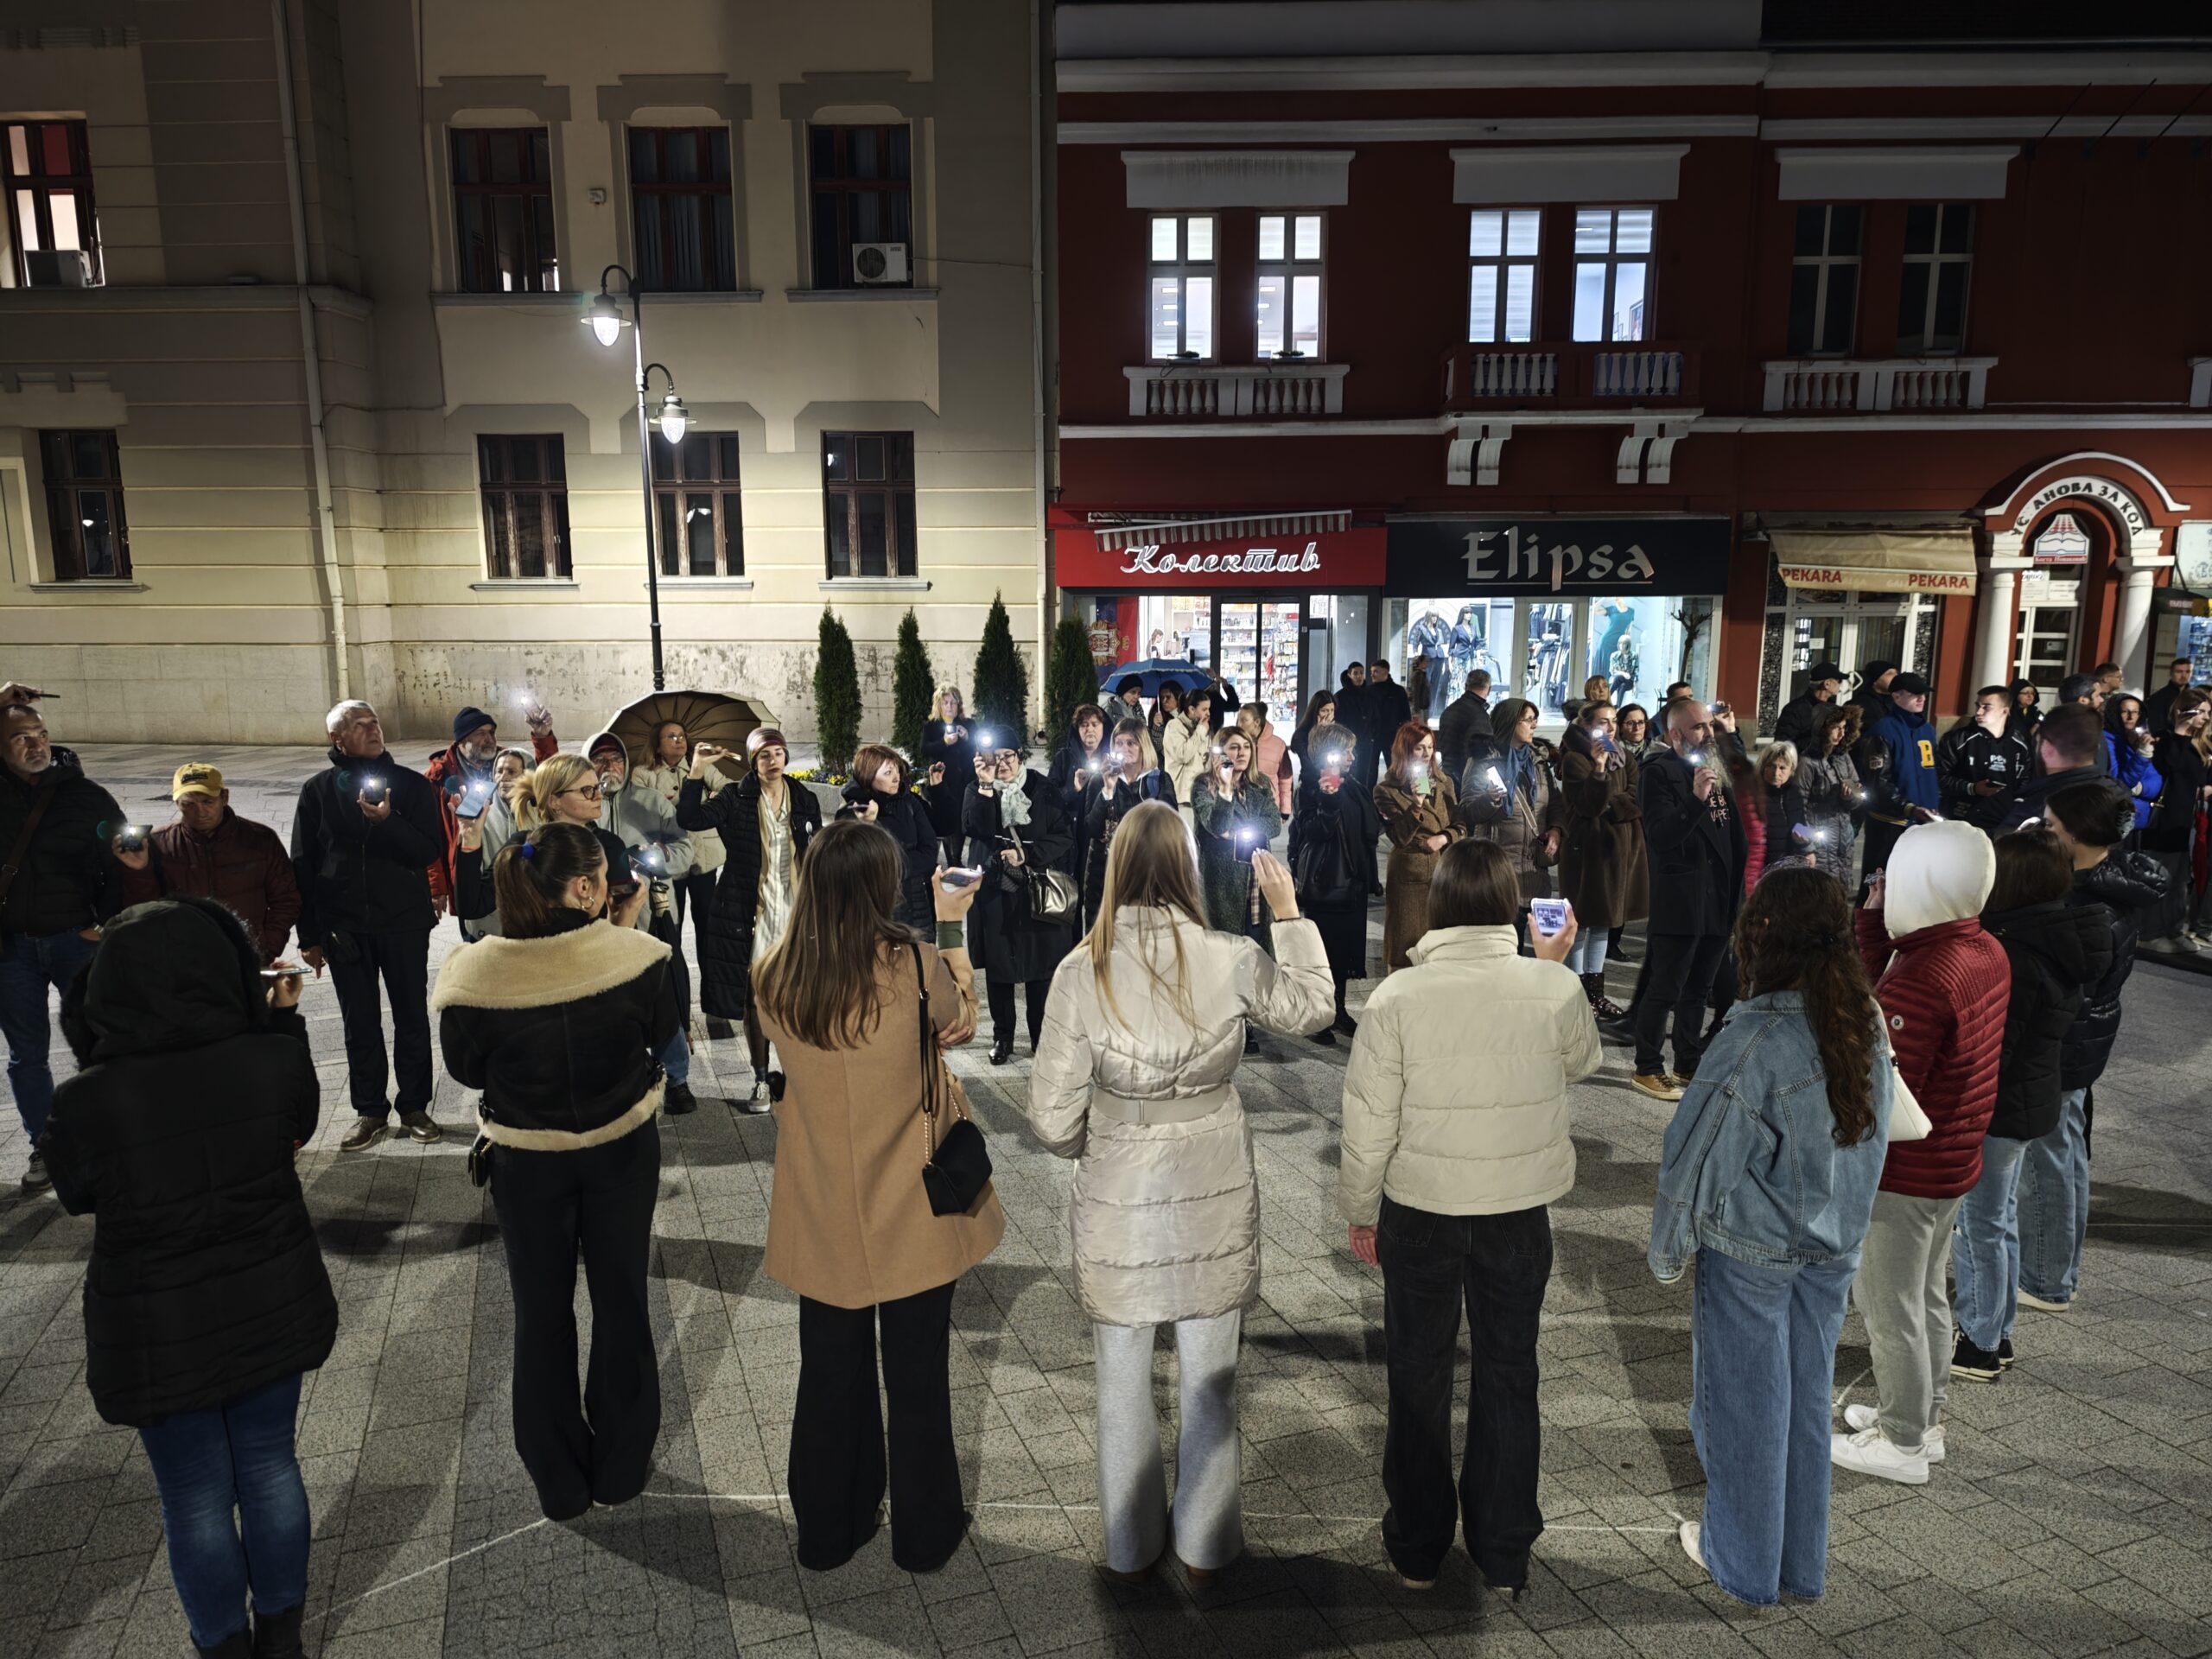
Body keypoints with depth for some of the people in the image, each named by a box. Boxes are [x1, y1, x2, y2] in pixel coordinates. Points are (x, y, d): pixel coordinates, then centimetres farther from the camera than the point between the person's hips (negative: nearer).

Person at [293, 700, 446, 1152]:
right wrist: (309, 936, 2)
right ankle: (370, 1112, 20)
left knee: (412, 1019, 7)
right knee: (360, 1024, 8)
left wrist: (387, 820, -24)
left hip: (404, 923, 0)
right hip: (343, 927, 1)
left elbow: (431, 852, -8)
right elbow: (302, 866, 4)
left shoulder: (413, 785, 0)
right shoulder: (318, 791, 2)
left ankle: (415, 1107, 20)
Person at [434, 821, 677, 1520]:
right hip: (622, 1149, 0)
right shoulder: (632, 954, -22)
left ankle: (560, 1481, 32)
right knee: (622, 1301, 18)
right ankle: (621, 1464, 33)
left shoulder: (476, 972, -20)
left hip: (527, 1161, 0)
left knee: (543, 1313, 18)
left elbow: (467, 1070, -4)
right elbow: (665, 1035, -3)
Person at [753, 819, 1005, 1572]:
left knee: (832, 1375, 21)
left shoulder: (775, 980, -11)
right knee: (918, 1379, 16)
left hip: (821, 1214, 3)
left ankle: (827, 1530, 38)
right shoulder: (914, 966, -21)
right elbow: (961, 1021, -1)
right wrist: (950, 925, 10)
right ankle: (924, 1532, 34)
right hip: (910, 1211, -3)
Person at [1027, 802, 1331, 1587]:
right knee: (1210, 1378, 20)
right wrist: (1289, 913, 14)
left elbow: (1053, 1119, -13)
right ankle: (1206, 1545, 38)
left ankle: (1131, 1548, 38)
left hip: (1119, 1202, -1)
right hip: (1215, 1200, 1)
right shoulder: (1233, 961, -14)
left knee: (1124, 1381, 19)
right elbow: (1312, 1007, 7)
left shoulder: (1082, 972, -16)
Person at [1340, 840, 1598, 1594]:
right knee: (1508, 1375, 19)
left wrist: (1360, 1211, 2)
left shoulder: (1398, 996, -19)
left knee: (1418, 1376, 17)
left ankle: (1417, 1547, 33)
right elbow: (1581, 1061, 8)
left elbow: (1368, 1120, -13)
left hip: (1420, 1212, -1)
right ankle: (1504, 1553, 34)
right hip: (1520, 1210, 1)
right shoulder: (1555, 987, -15)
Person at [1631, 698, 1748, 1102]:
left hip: (1717, 901, 8)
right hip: (1679, 903, -8)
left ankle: (1688, 1066, 25)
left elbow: (1734, 836, 20)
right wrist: (1696, 799, -32)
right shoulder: (1660, 773, -9)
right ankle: (1647, 1069, 8)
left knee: (1697, 991, 15)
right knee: (1664, 990, -2)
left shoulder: (1716, 770, 15)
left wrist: (1737, 894, 14)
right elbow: (1660, 836, -20)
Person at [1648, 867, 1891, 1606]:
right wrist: (1841, 1223, 19)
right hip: (1835, 1248, 6)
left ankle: (1744, 1564, 32)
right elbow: (1870, 1139, 6)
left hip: (1750, 1252, -6)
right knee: (1806, 1398, 21)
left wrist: (1668, 1253, -6)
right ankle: (1802, 1562, 38)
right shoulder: (1866, 1024, -5)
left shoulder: (1756, 1037, -26)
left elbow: (1699, 1158, -20)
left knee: (1743, 1404, 13)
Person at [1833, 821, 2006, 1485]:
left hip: (1904, 1174, -9)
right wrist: (1875, 924, 2)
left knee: (1889, 1307, 8)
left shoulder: (1924, 976, -29)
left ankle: (1901, 1444, 22)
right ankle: (1922, 1418, 39)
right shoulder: (1985, 951, 0)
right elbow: (1893, 1006, 8)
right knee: (1926, 1296, 23)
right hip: (1954, 1163, 9)